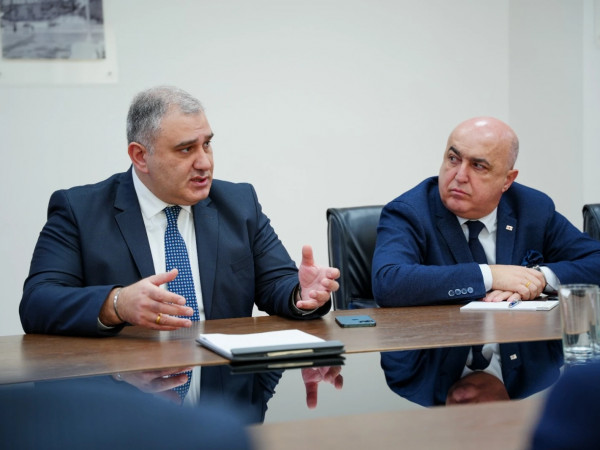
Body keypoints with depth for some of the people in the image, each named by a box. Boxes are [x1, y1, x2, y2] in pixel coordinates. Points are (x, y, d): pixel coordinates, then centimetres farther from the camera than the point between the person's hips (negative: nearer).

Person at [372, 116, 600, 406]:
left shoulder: (535, 210, 9)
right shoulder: (407, 214, -4)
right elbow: (387, 284, -22)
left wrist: (540, 277, -9)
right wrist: (488, 276, -19)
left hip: (528, 381, 3)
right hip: (431, 388, -3)